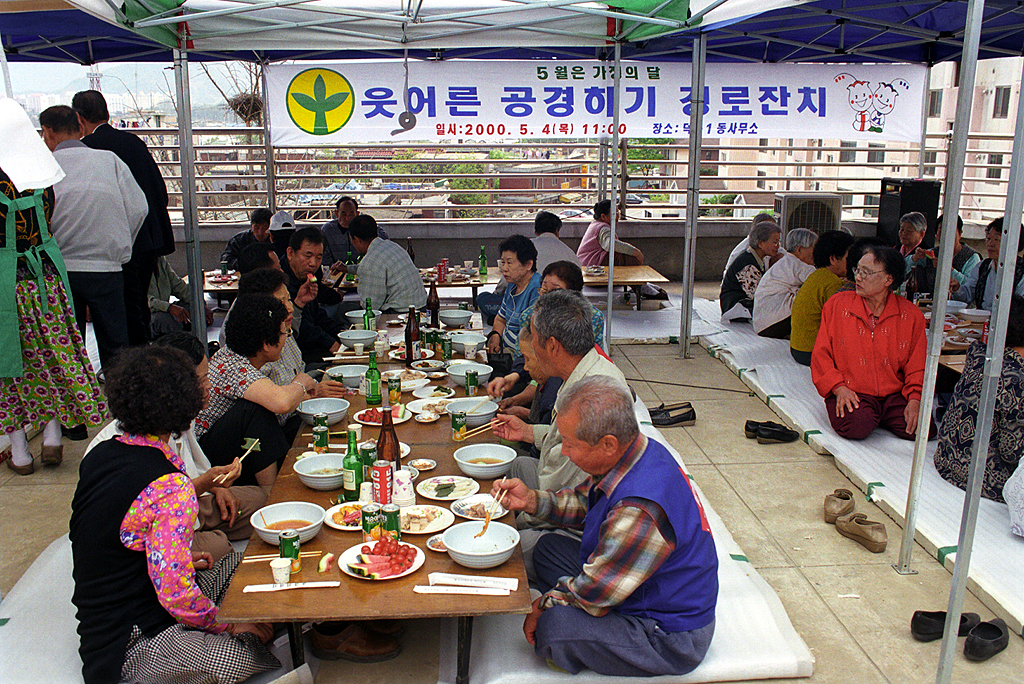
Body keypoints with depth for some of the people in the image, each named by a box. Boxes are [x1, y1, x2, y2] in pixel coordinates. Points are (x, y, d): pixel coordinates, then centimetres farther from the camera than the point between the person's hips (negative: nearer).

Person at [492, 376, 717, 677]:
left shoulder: (638, 514, -37)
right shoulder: (640, 450, -8)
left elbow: (591, 595, -24)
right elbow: (585, 501, 11)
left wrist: (544, 605, -6)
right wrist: (532, 500, -3)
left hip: (670, 639, -9)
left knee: (552, 625, -28)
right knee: (549, 547, 14)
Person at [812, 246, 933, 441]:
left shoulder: (911, 315, 5)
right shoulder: (836, 305, 2)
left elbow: (918, 366, 8)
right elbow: (820, 355, 3)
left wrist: (915, 399, -9)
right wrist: (839, 388, -11)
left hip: (895, 394, 2)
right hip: (851, 394, -2)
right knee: (856, 427, -33)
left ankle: (878, 417, 8)